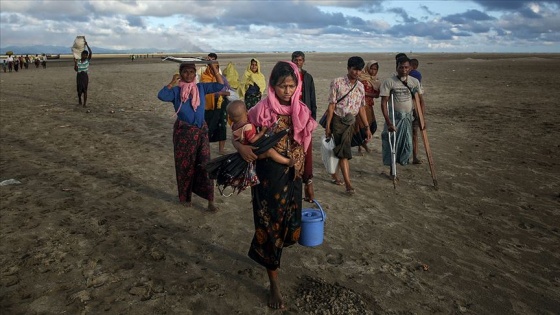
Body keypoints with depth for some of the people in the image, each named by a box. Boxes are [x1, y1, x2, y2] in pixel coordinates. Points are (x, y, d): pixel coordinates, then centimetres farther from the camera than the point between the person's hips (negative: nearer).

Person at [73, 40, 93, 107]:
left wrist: (87, 45, -20)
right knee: (79, 89, 6)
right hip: (79, 76, 2)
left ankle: (85, 103, 1)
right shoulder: (78, 61, 2)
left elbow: (90, 53, -15)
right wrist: (75, 63, -14)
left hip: (85, 75, -2)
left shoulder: (88, 60, -2)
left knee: (85, 90, -3)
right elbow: (76, 69, -4)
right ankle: (79, 101, 29)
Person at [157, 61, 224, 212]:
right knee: (185, 165, 9)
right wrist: (172, 83, -20)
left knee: (204, 164, -1)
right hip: (183, 131, -1)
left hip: (201, 131, 1)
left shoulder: (201, 87, 3)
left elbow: (220, 85, -4)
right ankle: (185, 197, 27)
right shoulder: (176, 91, -3)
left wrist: (214, 68, -11)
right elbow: (161, 96, -21)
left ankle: (210, 200, 4)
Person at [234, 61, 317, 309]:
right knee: (270, 226, 5)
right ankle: (274, 283, 23)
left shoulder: (302, 112, 0)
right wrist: (241, 147, -26)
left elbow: (306, 149, 7)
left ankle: (262, 253, 49)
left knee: (289, 225, 16)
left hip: (292, 180, 5)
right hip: (267, 179, -4)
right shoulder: (261, 110, -12)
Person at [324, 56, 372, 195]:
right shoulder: (337, 83, -9)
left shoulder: (360, 86, 6)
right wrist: (327, 126, -12)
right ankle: (348, 183, -9)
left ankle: (334, 173, 32)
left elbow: (361, 108, 10)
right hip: (338, 121, -5)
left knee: (341, 150, 12)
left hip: (351, 122, 5)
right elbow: (331, 105, -10)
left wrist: (367, 127, 7)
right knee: (344, 151, -9)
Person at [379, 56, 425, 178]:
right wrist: (388, 122, -20)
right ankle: (392, 168, 18)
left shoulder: (415, 82, 1)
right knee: (392, 142, 1)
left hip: (408, 117, 4)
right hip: (394, 117, -3)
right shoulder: (389, 82, -12)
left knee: (407, 144, 7)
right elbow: (383, 103, -14)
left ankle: (402, 161, 30)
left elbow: (420, 100, 8)